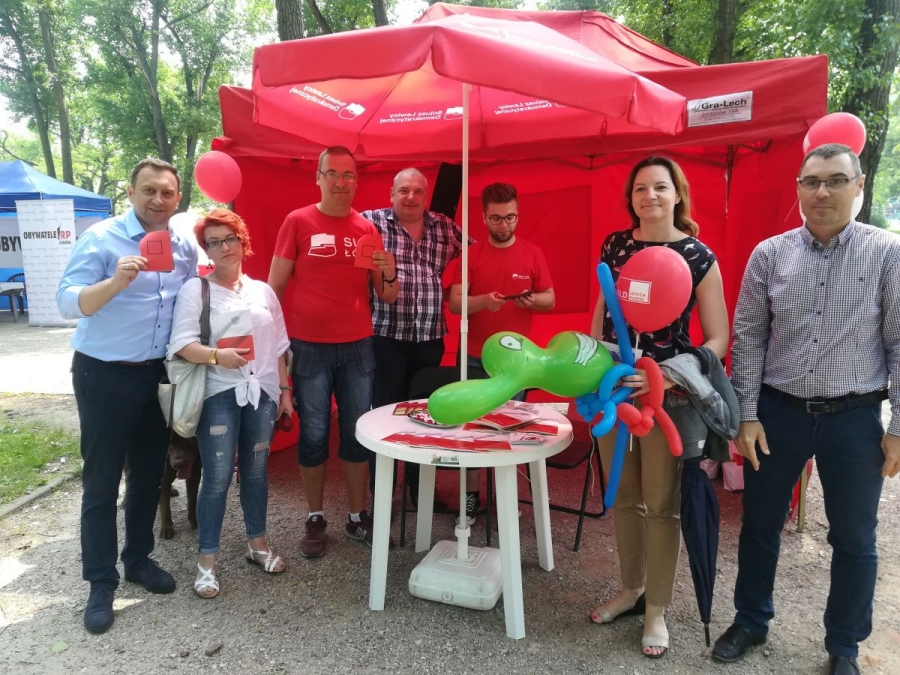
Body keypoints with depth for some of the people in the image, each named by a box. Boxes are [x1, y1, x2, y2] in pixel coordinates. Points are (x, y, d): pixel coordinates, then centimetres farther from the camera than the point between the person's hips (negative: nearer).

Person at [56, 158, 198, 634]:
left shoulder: (185, 248, 5)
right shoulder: (101, 238, -11)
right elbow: (67, 302, -19)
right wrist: (116, 282, -36)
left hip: (159, 374, 5)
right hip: (104, 375, -5)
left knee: (149, 473, 15)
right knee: (101, 481, 4)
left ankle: (138, 559, 33)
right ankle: (101, 583, 18)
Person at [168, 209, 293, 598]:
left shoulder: (263, 291, 12)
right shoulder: (195, 289, -1)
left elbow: (279, 347, 14)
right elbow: (181, 344, -11)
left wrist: (284, 389, 12)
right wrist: (216, 356, -27)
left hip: (261, 392, 4)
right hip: (219, 395, -4)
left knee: (256, 472, 14)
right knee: (217, 478, -1)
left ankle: (257, 543, 31)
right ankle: (207, 561, 15)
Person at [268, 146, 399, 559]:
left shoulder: (367, 229, 8)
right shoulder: (298, 222, 0)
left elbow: (387, 298, 9)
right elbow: (274, 286, 0)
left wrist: (389, 273, -12)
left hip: (359, 347, 3)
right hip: (309, 348, -2)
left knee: (358, 434, 9)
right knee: (313, 436, 5)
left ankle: (357, 517, 23)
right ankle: (315, 519, 21)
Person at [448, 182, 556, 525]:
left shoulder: (533, 254, 2)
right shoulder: (470, 254, 0)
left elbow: (551, 300, 5)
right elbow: (454, 303, -6)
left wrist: (532, 300, -17)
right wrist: (482, 301, -25)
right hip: (475, 357, 0)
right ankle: (471, 496, 19)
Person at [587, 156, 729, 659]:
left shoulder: (698, 257, -7)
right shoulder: (614, 246, 5)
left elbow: (719, 339, -8)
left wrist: (669, 375, -22)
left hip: (666, 392, -4)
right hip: (613, 386, 4)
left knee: (661, 504, 6)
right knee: (622, 498, 15)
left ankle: (658, 610, 25)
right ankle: (631, 590, 36)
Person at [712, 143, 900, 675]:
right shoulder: (769, 254, -1)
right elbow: (748, 338, 0)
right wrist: (747, 415, -3)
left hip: (855, 417, -1)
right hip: (778, 411, 1)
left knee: (854, 540, 13)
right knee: (760, 525, 14)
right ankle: (751, 621, 37)